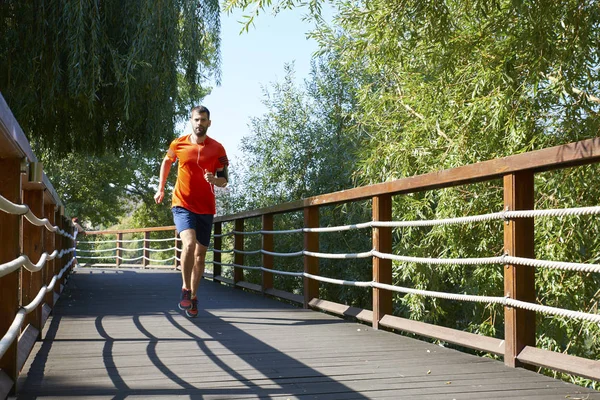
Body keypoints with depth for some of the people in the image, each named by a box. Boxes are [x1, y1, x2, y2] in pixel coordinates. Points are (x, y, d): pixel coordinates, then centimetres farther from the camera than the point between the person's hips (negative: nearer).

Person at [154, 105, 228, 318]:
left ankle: (193, 296, 23)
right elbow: (167, 162, 20)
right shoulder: (178, 144, 0)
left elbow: (224, 180, 2)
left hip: (206, 208, 2)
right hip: (182, 205, -2)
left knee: (200, 254, 7)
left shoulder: (217, 148, -1)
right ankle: (185, 289, -6)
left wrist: (215, 179, -20)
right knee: (189, 244, -24)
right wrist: (161, 188, 16)